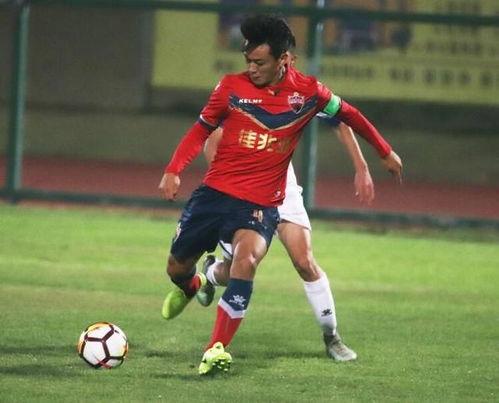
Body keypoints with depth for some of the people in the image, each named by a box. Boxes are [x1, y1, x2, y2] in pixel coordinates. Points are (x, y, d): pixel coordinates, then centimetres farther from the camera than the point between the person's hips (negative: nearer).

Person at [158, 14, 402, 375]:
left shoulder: (308, 92, -3)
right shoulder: (232, 87, -3)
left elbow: (348, 115, 14)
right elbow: (202, 129, 8)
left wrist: (385, 151, 24)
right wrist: (174, 170, -5)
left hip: (260, 204, -2)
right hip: (215, 192, 2)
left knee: (247, 259, -31)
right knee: (176, 267, 9)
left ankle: (216, 349, -29)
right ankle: (191, 287, 51)